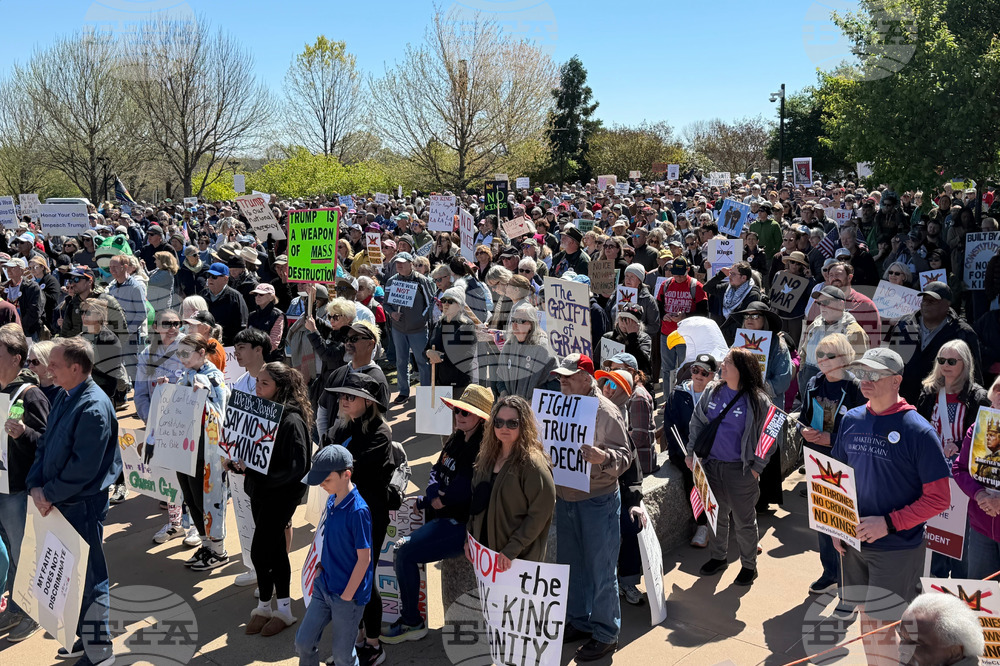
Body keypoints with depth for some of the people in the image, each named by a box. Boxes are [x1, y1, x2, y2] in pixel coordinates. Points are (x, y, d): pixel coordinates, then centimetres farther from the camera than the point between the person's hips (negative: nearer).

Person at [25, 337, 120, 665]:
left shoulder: (93, 407, -21)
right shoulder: (63, 398, 8)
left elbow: (83, 467, -24)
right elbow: (45, 445, 11)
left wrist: (50, 494, -15)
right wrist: (36, 486, -2)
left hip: (83, 505, -9)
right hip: (57, 503, 9)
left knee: (90, 577, 3)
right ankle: (84, 636, 34)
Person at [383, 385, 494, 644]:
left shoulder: (484, 450, -18)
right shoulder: (457, 440, 11)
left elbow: (464, 490, -22)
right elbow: (437, 471, 12)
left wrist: (424, 501, -11)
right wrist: (435, 495, -11)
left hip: (460, 524, -10)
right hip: (443, 516, 10)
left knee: (406, 552, -18)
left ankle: (412, 623, -3)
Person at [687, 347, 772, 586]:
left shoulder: (758, 400, -11)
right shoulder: (712, 391, 2)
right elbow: (697, 421, 12)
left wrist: (757, 467, -9)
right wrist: (692, 451, 7)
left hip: (740, 469, -4)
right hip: (711, 465, 4)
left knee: (744, 521, 7)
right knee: (716, 515, 17)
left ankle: (749, 565, 23)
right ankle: (717, 557, 34)